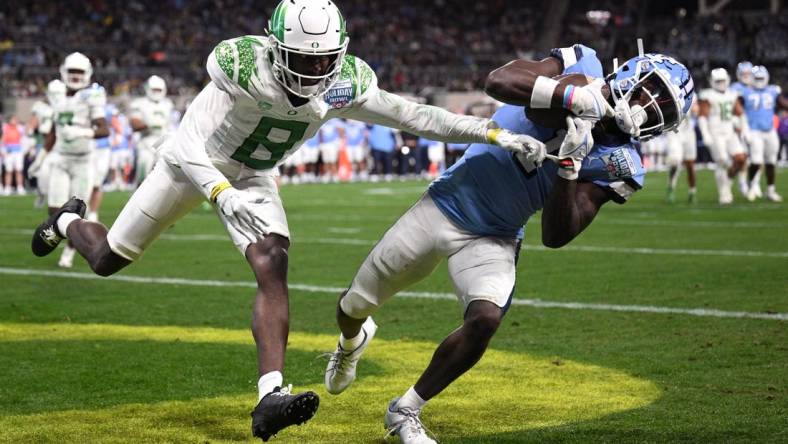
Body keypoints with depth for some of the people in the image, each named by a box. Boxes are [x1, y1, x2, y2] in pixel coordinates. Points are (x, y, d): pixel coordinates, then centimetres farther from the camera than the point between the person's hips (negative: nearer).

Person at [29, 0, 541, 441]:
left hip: (254, 177, 3)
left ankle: (271, 397, -28)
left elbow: (412, 116, -16)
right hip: (192, 163, -2)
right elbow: (184, 146, -37)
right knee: (108, 259, 11)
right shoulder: (240, 64, -37)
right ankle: (69, 221, 48)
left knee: (273, 266, -22)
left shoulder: (347, 82, -23)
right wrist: (221, 194, -52)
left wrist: (496, 133, -23)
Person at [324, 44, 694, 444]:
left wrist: (569, 165, -30)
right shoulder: (581, 66, -13)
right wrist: (577, 97, -38)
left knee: (485, 320, -26)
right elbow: (498, 82, -30)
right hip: (446, 205, 0)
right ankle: (352, 340, 49)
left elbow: (556, 236, -18)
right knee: (355, 306, 7)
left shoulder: (615, 166, -11)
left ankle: (405, 412, -2)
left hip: (493, 240, 0)